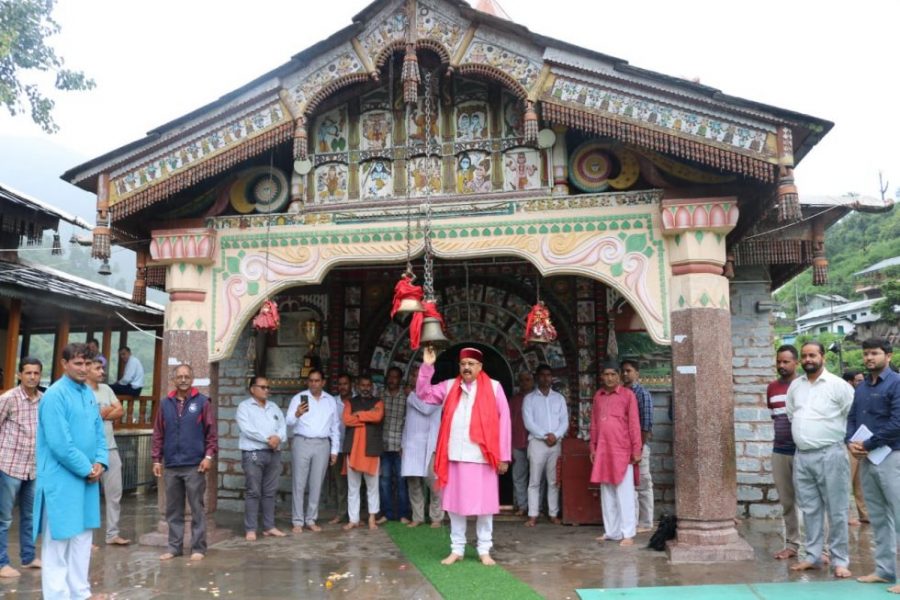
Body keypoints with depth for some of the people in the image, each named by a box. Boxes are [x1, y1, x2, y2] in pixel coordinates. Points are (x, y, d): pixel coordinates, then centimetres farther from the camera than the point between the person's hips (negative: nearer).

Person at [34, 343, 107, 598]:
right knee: (59, 540, 2)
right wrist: (87, 469, -13)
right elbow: (60, 444, -20)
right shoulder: (55, 395, -15)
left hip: (87, 478, 8)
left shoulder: (89, 394, 9)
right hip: (62, 479, -8)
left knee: (83, 537, 15)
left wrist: (99, 462, -3)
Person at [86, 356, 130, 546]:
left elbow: (120, 411, 6)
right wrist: (109, 410, -2)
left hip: (110, 448, 7)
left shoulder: (106, 389, 13)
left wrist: (100, 414, -6)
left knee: (114, 493, 7)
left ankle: (112, 534, 14)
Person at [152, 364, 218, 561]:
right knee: (173, 510, 10)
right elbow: (158, 434, 9)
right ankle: (174, 546, 20)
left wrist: (209, 456, -10)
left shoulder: (202, 402, 0)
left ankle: (198, 547, 9)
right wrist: (156, 459, 5)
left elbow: (211, 432, -2)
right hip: (171, 466, 3)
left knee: (197, 509, 2)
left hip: (195, 465, -3)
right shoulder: (165, 403, 8)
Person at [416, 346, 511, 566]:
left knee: (484, 505, 5)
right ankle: (456, 549, 20)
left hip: (482, 457, -2)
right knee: (455, 504, 9)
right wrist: (427, 366, -4)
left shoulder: (493, 387, 1)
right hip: (455, 457, 3)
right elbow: (423, 393, 8)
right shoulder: (449, 387, 10)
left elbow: (504, 420, 0)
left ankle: (484, 550, 18)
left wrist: (503, 456, -4)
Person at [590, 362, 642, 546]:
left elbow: (634, 424, -5)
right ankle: (611, 531, 17)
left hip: (621, 450, -5)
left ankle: (627, 534, 2)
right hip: (602, 451, 5)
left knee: (624, 493, -2)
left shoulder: (627, 395, -3)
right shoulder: (598, 396, 12)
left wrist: (636, 450, -8)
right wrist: (593, 447, 12)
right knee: (606, 493, 9)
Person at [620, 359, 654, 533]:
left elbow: (646, 424, -12)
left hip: (639, 444, -6)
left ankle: (646, 523, 9)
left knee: (643, 484, 1)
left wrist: (640, 447, -16)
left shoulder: (642, 393, -6)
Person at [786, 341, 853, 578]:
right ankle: (813, 556, 21)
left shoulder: (838, 385, -7)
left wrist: (842, 436, -1)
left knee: (836, 511, 1)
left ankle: (840, 561, 10)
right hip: (802, 456, 5)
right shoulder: (795, 385, 10)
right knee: (810, 509, 12)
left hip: (829, 455, -5)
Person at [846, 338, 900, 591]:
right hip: (866, 459, 8)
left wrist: (867, 445, -14)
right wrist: (850, 442, -4)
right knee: (878, 517, 13)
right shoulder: (861, 389, 15)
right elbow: (851, 419, 16)